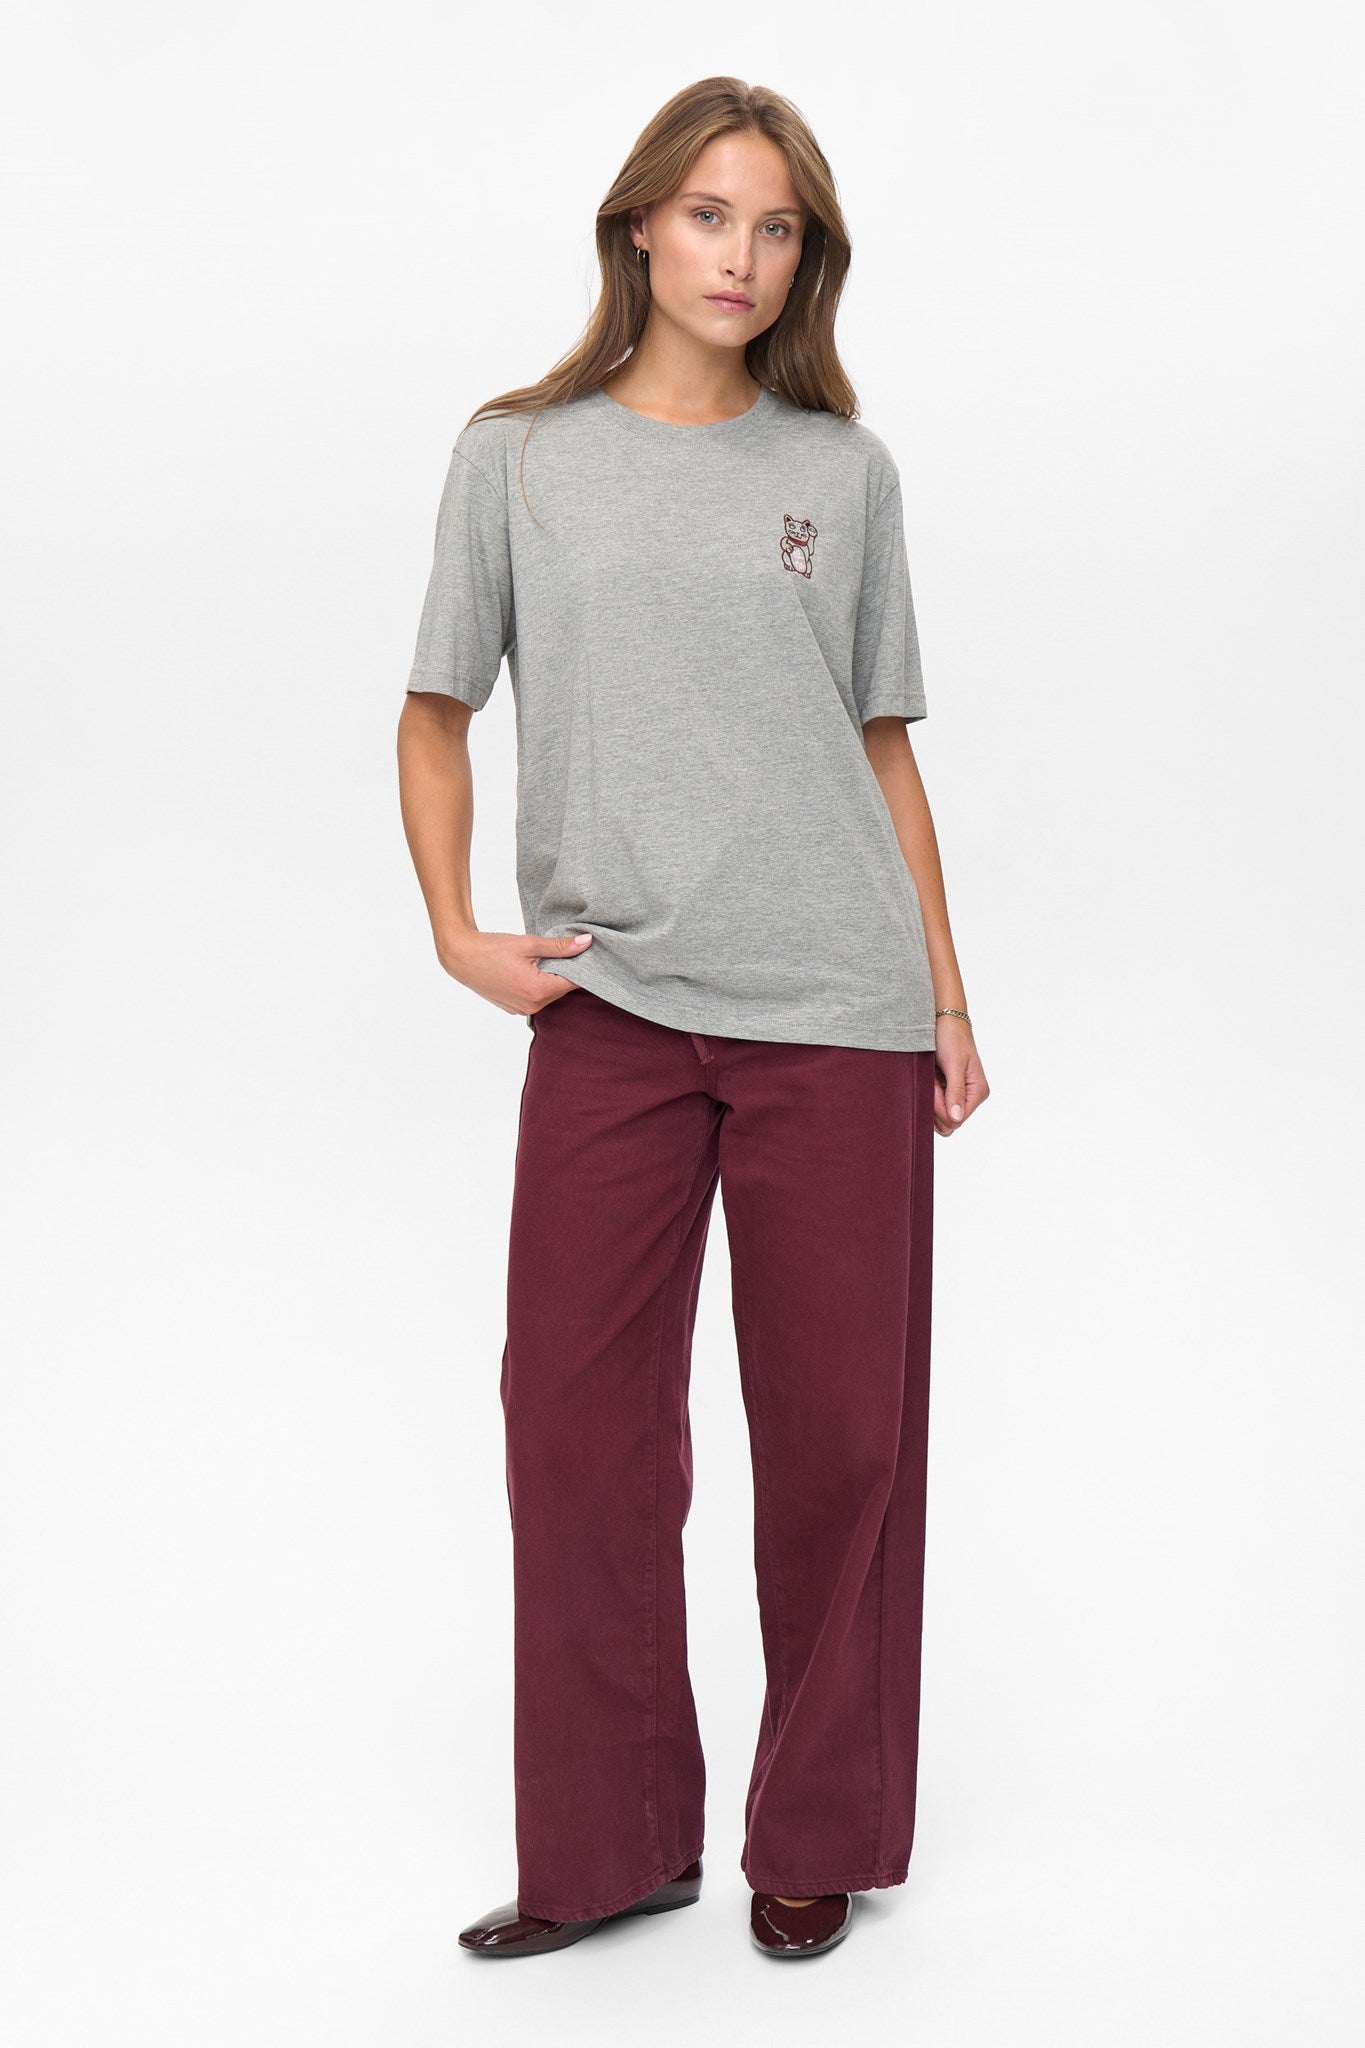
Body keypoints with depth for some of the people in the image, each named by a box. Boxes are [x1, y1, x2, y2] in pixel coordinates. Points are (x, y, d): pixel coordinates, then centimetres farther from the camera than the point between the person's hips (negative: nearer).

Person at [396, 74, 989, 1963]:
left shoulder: (843, 470, 9)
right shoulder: (520, 459, 7)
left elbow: (885, 742, 12)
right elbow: (435, 715, 12)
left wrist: (948, 995, 8)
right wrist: (456, 934, -1)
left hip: (841, 1019, 1)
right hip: (610, 1012, 0)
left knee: (841, 1434, 5)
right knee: (580, 1429, 2)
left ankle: (819, 1838, 23)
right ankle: (608, 1847, 19)